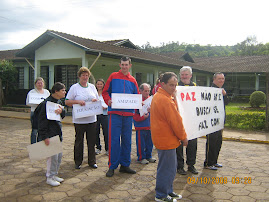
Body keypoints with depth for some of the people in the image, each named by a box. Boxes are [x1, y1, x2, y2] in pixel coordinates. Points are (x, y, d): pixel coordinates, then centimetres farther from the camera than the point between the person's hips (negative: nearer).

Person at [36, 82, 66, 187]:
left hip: (57, 133, 9)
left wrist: (62, 111, -17)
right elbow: (42, 120, -18)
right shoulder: (47, 103, -16)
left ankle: (54, 174, 27)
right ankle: (50, 177, 10)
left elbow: (63, 115, 7)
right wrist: (44, 136, -20)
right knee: (53, 155, -4)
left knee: (59, 155, 13)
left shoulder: (59, 102, 11)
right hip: (49, 134, -9)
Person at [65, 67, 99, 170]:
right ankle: (78, 162, 18)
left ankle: (92, 161, 19)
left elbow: (97, 100, 18)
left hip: (92, 119, 4)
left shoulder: (92, 87, 12)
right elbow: (67, 102, -5)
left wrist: (95, 100, -5)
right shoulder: (74, 87, -1)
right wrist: (78, 101, -19)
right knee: (79, 141, 5)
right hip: (79, 120, -4)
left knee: (92, 141, 8)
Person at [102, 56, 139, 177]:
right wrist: (108, 101, -14)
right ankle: (112, 166, 7)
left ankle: (125, 165, 21)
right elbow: (105, 92, 5)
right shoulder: (113, 76, 6)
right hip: (115, 112, -3)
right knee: (114, 140, -4)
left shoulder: (132, 80, 14)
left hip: (128, 114, 4)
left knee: (127, 140, 9)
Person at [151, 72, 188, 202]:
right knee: (167, 168, 1)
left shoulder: (158, 96, 13)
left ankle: (168, 191, 33)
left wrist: (173, 97, 6)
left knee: (169, 167, 21)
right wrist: (183, 137, -9)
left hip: (162, 138, 11)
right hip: (166, 139, -11)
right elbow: (175, 120, -19)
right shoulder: (165, 100, -22)